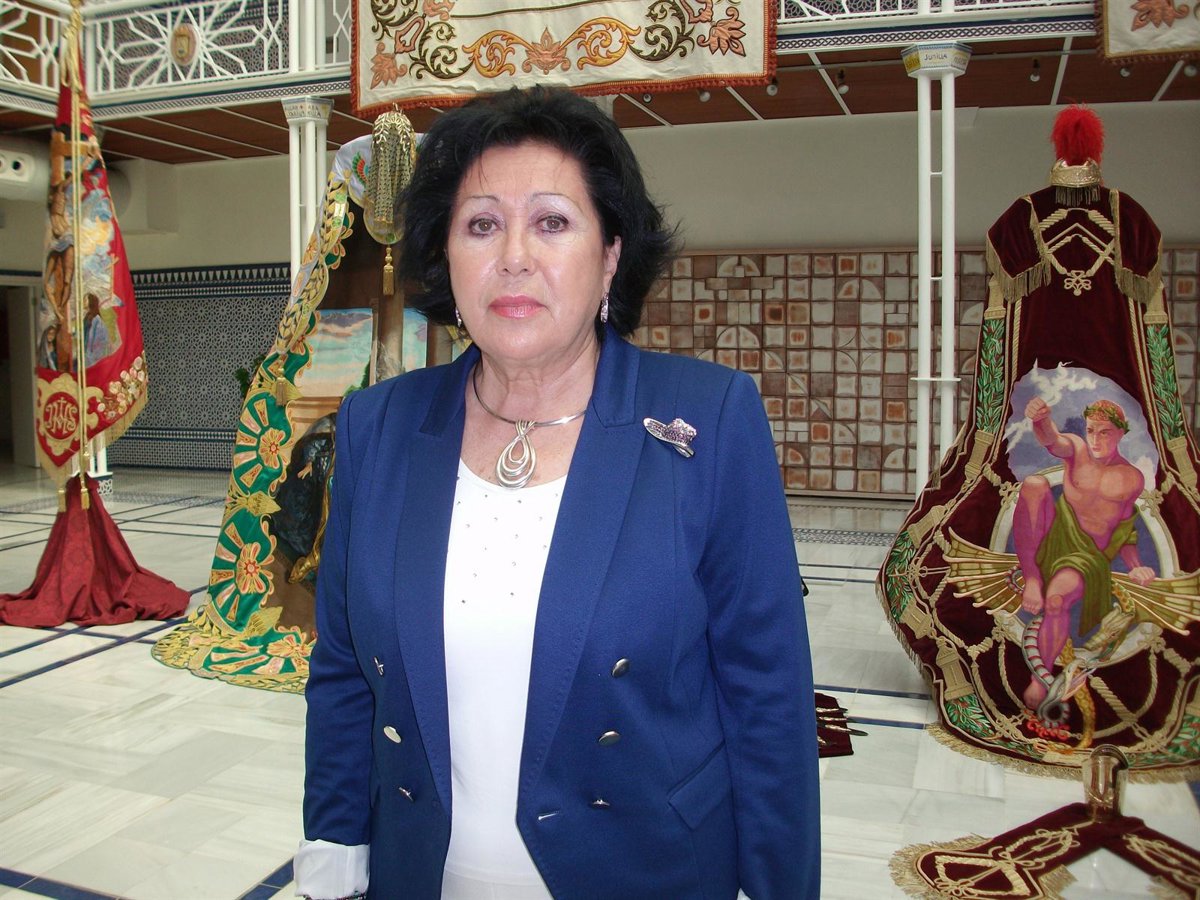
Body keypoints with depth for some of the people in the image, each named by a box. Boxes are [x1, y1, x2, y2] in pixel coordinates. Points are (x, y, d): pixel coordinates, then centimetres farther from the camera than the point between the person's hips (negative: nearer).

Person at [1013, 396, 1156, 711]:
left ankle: (1040, 678, -14)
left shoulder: (1133, 479, 8)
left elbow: (1125, 533, 14)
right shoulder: (1076, 449, 6)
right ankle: (1031, 577, -26)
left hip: (1088, 556, -1)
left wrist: (1136, 567, -6)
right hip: (1052, 539, 1)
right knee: (1034, 484, -26)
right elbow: (1051, 440, -19)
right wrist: (1041, 419, -44)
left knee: (1056, 598, -34)